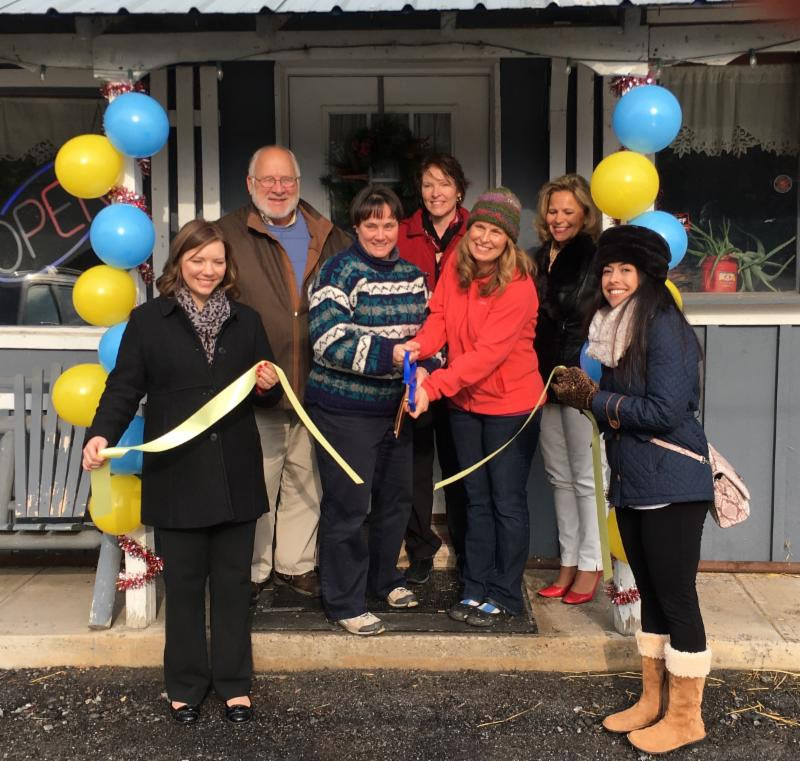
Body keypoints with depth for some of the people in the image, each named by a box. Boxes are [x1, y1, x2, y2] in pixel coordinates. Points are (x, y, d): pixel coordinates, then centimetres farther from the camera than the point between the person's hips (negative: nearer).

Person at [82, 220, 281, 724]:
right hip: (176, 474, -2)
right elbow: (124, 388, -4)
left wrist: (268, 385, -10)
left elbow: (269, 394, 13)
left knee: (233, 581, 10)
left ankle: (235, 682, 23)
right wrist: (101, 436, -19)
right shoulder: (148, 320, 1)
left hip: (235, 473, 2)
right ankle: (186, 684, 24)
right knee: (183, 583, 9)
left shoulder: (246, 320, 9)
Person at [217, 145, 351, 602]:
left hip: (315, 386, 4)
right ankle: (253, 572, 20)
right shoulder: (230, 234, 0)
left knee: (306, 479, 14)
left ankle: (297, 564, 29)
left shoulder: (330, 237, 11)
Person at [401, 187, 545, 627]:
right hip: (465, 401, 6)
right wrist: (419, 345, -24)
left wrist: (433, 386, -35)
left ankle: (505, 596, 18)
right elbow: (439, 316, -1)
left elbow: (488, 352, -28)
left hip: (509, 405, -6)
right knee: (476, 499, 15)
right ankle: (477, 589, 27)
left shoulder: (518, 288, -22)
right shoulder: (455, 268, -2)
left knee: (507, 503, 4)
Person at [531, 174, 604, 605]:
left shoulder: (597, 257, -9)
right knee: (558, 476, 13)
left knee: (585, 476, 3)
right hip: (545, 378, 7)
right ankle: (568, 562, 24)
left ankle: (590, 565, 15)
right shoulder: (541, 257, 11)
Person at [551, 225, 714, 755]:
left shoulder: (665, 326, -16)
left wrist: (595, 401, -14)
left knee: (676, 596, 2)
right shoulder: (614, 325, 11)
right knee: (650, 593, 17)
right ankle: (653, 701, 29)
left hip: (671, 485, -9)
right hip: (631, 482, 9)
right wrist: (583, 392, -5)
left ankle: (686, 717, 16)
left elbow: (665, 410, -24)